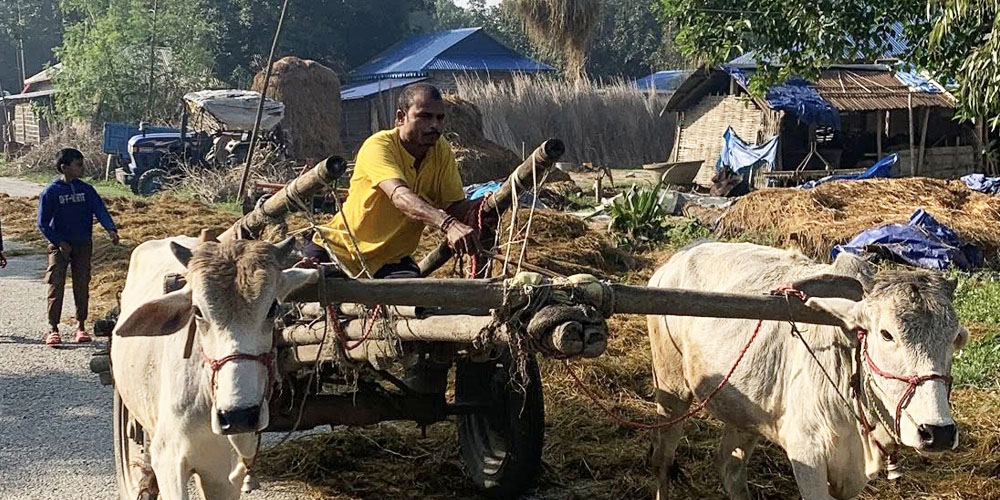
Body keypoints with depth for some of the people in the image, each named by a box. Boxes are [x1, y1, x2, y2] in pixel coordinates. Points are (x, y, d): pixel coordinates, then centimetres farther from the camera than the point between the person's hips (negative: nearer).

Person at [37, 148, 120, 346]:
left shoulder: (86, 189, 2)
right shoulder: (51, 192, -8)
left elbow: (100, 210, -5)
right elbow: (43, 222, -5)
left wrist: (111, 229, -23)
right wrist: (59, 242, -12)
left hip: (83, 245, 3)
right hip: (60, 246, -3)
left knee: (82, 286, 6)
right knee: (56, 287, -4)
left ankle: (80, 327, 15)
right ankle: (53, 329, 0)